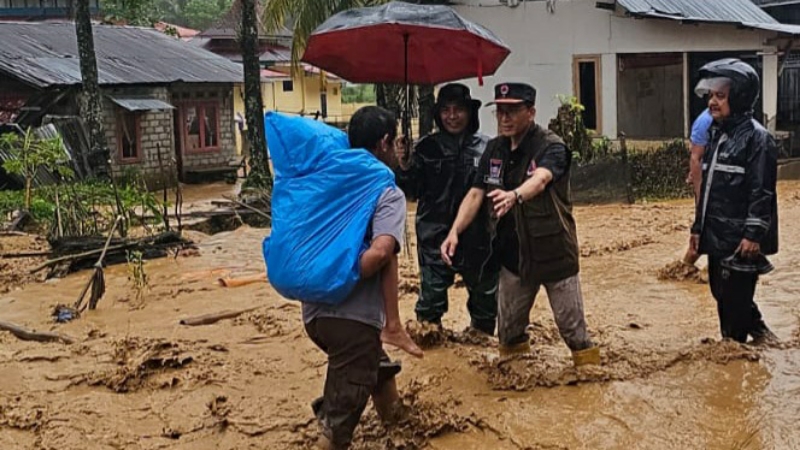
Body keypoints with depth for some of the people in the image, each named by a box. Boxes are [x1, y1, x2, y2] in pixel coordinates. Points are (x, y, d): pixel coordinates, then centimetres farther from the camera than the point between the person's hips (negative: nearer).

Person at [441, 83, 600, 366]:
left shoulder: (551, 147, -15)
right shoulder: (494, 149, 4)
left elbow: (540, 179, -36)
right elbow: (476, 193, -1)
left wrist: (514, 195, -58)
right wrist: (455, 231, -16)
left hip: (554, 252, -5)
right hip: (514, 253, 6)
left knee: (573, 330, 4)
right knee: (508, 332, 16)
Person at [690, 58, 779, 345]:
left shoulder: (756, 137, -13)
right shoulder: (717, 135, 13)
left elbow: (762, 191, -17)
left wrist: (754, 234, -20)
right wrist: (698, 227, 18)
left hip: (741, 239, -9)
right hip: (717, 236, 9)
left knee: (734, 296, -2)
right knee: (721, 292, 16)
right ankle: (757, 331, 33)